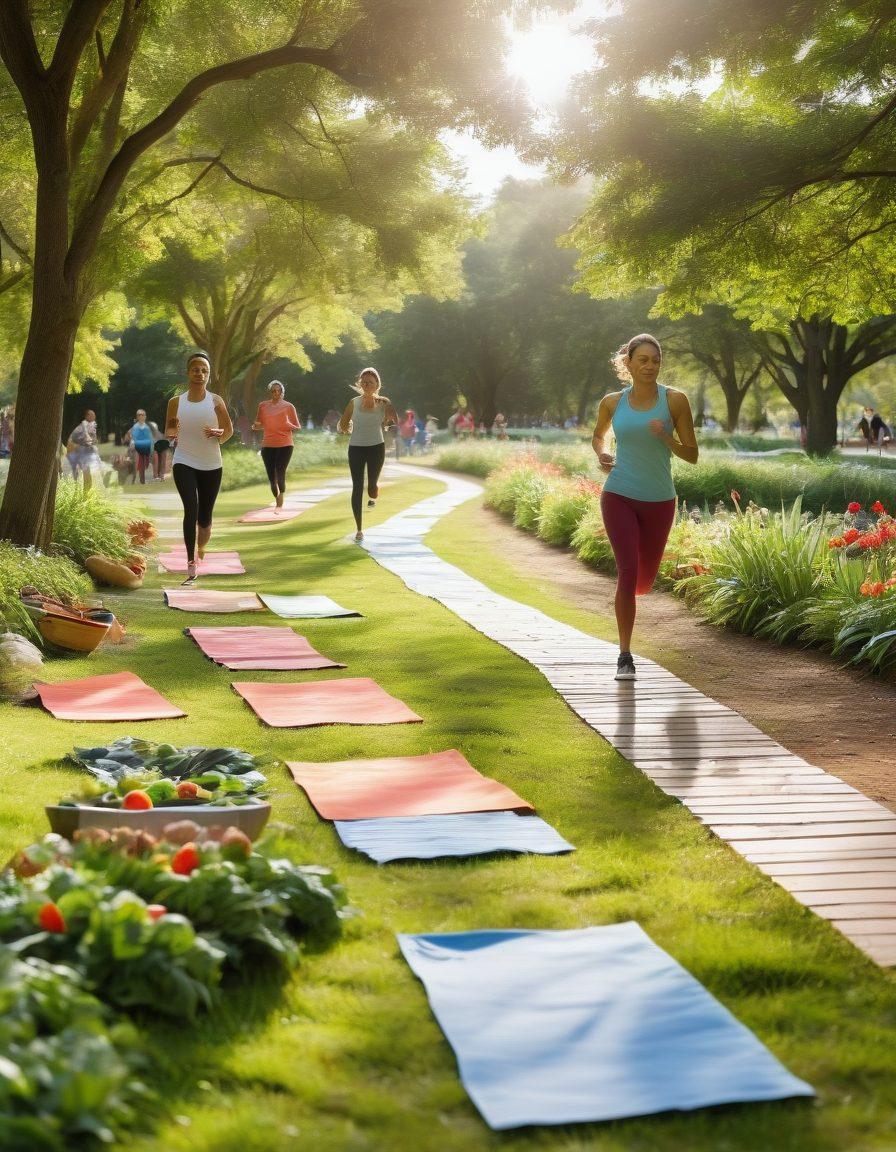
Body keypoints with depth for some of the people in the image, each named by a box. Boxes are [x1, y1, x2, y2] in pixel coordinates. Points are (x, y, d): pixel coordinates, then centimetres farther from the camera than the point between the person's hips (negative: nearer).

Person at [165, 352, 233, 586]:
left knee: (205, 516, 8)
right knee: (191, 508, -21)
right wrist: (173, 429, -14)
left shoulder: (216, 401, -2)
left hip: (211, 466, 1)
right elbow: (168, 433, 10)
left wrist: (218, 434, -17)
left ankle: (201, 550, 41)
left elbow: (229, 430, 5)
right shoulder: (176, 402, 0)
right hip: (184, 463, -1)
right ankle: (191, 566, -24)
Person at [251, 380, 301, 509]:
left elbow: (298, 427, 7)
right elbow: (259, 425, 19)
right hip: (267, 445, 3)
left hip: (285, 445, -3)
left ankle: (281, 499, 2)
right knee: (271, 477, 4)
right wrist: (255, 427, -4)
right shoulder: (263, 406, 8)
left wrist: (291, 426, -15)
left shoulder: (288, 407, 3)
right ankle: (277, 501, 25)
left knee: (280, 473, -17)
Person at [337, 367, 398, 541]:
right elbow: (342, 425, 11)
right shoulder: (354, 402, 3)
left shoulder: (383, 402, 0)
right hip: (356, 448, 0)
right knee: (357, 487, -4)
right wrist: (345, 430, -1)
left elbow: (396, 422, -3)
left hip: (376, 447, 0)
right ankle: (359, 529, 1)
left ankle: (373, 497, 45)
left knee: (372, 485, 4)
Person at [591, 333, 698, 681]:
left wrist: (666, 437, -19)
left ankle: (626, 595, 52)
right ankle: (625, 656, -8)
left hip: (659, 501, 1)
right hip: (619, 496, -1)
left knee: (644, 581, 12)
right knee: (628, 571, -16)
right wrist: (602, 454, 1)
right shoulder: (612, 402, 2)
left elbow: (692, 454, -1)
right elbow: (598, 435, 23)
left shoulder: (674, 400, -3)